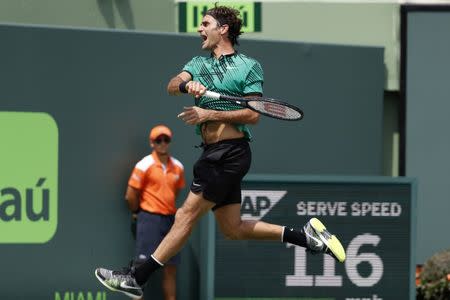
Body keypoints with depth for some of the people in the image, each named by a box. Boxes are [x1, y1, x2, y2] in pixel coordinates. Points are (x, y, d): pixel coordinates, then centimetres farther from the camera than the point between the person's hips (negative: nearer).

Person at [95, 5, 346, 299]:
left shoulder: (248, 66, -3)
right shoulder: (199, 62, 18)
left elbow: (253, 115, -11)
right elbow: (172, 85, 1)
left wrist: (209, 114, -17)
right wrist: (185, 85, -22)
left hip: (231, 151, -9)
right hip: (214, 154, 9)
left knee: (188, 214, -8)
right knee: (232, 228, 9)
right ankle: (305, 235, 13)